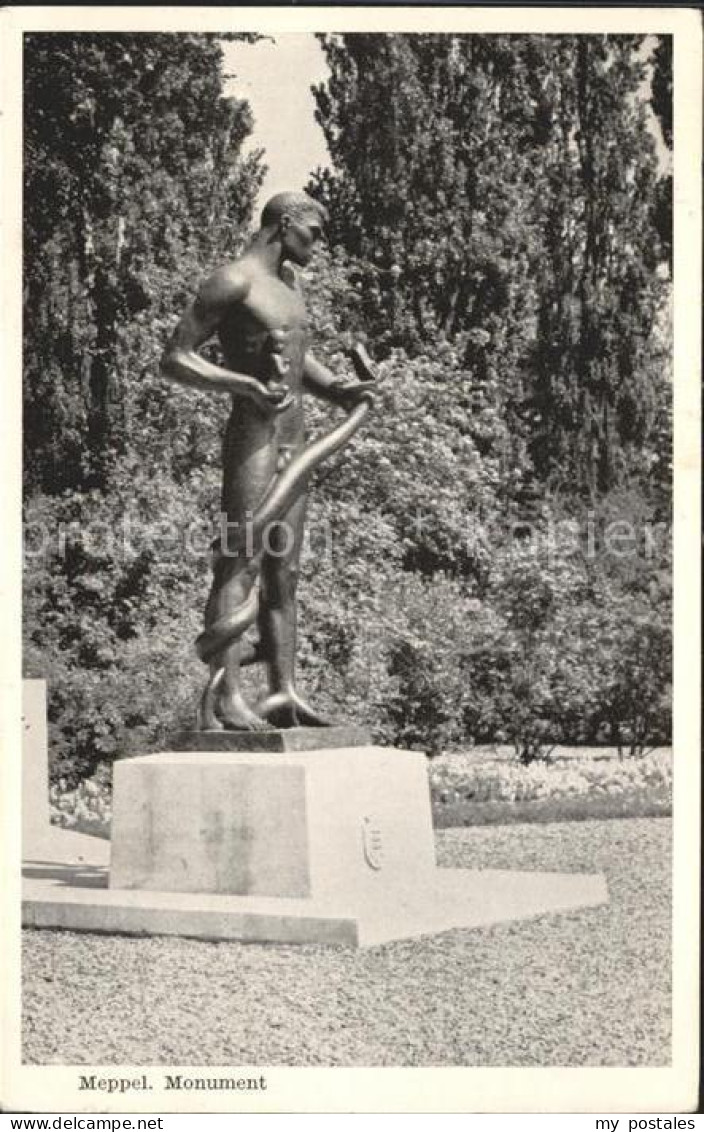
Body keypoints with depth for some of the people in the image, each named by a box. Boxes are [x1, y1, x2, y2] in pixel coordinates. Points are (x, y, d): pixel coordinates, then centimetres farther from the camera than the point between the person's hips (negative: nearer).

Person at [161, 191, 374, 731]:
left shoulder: (289, 281, 18)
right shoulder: (234, 282, -9)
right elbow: (175, 360, -12)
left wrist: (337, 389, 7)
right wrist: (245, 384, -24)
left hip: (295, 438, 9)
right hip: (254, 435, -9)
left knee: (284, 570, 8)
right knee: (242, 563, -14)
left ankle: (284, 692, 11)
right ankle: (223, 697, -17)